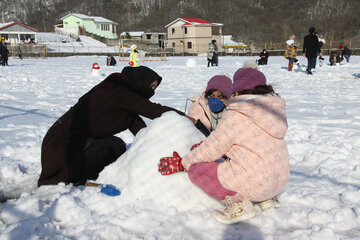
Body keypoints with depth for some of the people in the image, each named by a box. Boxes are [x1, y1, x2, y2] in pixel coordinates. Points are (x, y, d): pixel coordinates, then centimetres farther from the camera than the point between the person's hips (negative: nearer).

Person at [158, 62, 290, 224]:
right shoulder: (275, 108, 8)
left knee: (196, 169, -1)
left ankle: (237, 201, -6)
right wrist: (207, 145, 15)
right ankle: (265, 199, 17)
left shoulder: (236, 116, -17)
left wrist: (182, 163, 4)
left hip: (256, 185, -9)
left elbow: (212, 149, -11)